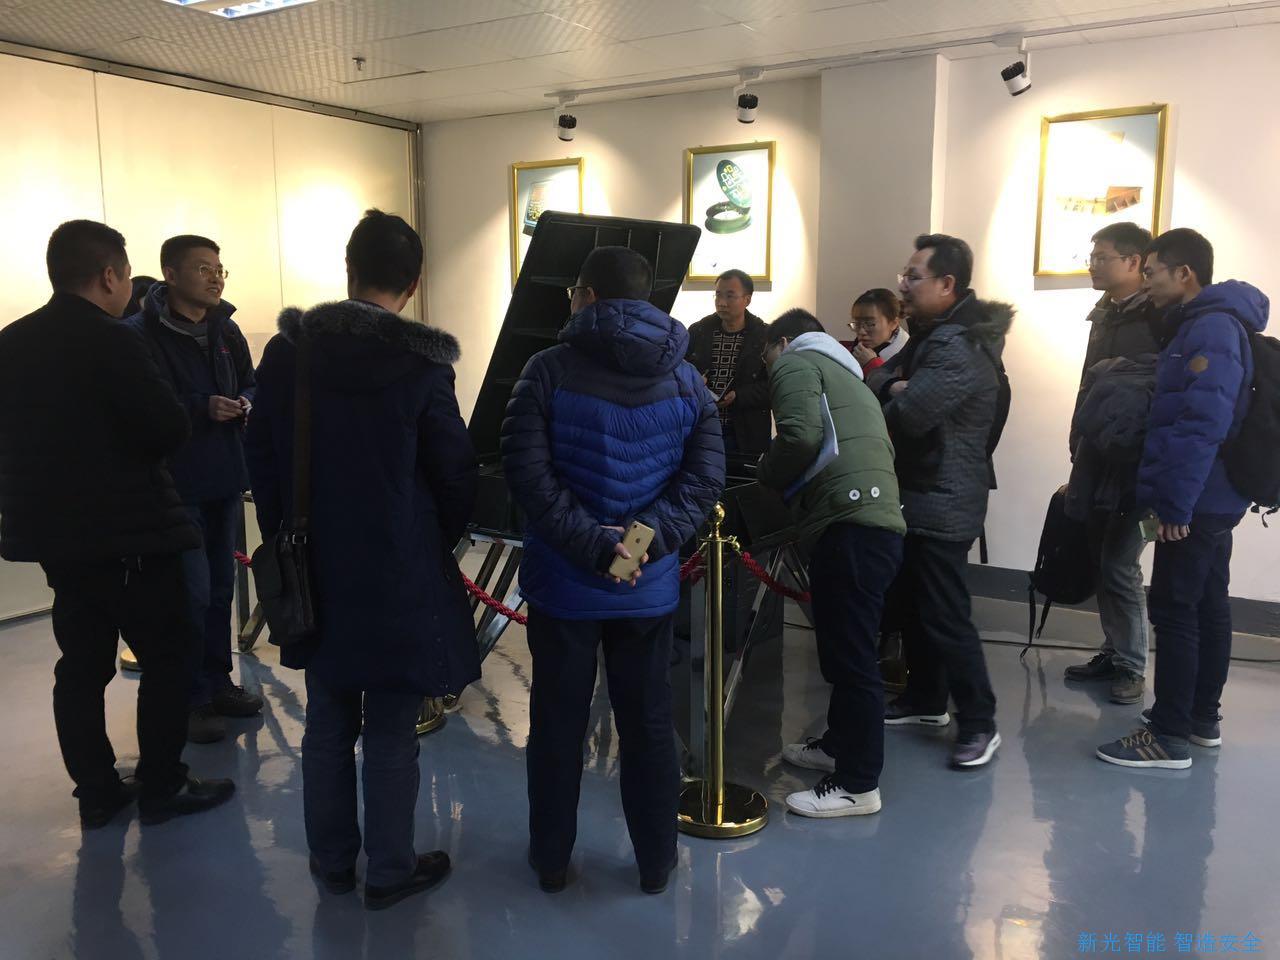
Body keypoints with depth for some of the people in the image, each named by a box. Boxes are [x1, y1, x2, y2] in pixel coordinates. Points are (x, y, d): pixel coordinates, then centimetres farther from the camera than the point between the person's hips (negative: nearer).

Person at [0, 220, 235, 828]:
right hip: (129, 533, -8)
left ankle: (97, 793, 22)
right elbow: (171, 430, -18)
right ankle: (161, 789, 11)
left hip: (53, 531, 8)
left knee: (82, 664, 14)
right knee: (166, 657, 5)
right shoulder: (108, 341, -17)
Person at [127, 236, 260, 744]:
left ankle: (217, 682, 29)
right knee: (191, 591, -6)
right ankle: (189, 697, 9)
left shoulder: (225, 329, 7)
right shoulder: (140, 335, -13)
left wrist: (244, 402, -4)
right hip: (175, 483, -6)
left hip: (225, 476, 7)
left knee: (220, 585, 14)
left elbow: (249, 382, 18)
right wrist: (203, 408, -25)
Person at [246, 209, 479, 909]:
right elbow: (455, 472, -8)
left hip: (314, 570, 4)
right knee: (390, 732, 9)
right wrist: (438, 543, 10)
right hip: (399, 575, -4)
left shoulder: (286, 351, -3)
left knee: (327, 723, 18)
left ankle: (332, 861, 32)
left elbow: (261, 458, 4)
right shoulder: (421, 365, -15)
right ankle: (389, 871, 22)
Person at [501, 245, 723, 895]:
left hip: (562, 580, -2)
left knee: (557, 721, 13)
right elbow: (705, 478, -5)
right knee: (648, 722, 14)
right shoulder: (684, 379, 1)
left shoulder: (550, 370, -9)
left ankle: (551, 859, 28)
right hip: (649, 585, 2)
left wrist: (592, 542, -16)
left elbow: (528, 473, -17)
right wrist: (650, 538, -12)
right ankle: (655, 863, 28)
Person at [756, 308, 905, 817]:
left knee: (851, 655, -5)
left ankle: (858, 785, 3)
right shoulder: (844, 374, 32)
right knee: (846, 648, 20)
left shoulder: (795, 363, 4)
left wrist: (767, 475, 4)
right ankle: (839, 745, 34)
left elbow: (800, 435, -16)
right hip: (878, 521, 10)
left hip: (850, 526, -10)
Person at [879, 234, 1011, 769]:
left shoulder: (959, 347, -22)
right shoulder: (933, 336, 15)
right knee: (913, 605, 18)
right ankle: (925, 699, 31)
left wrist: (895, 393, -9)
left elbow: (908, 413, -31)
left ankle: (979, 725, 6)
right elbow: (898, 394, 14)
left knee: (946, 616, -6)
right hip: (920, 495, 11)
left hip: (942, 502, -11)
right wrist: (897, 389, -9)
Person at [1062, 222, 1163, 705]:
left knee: (1119, 565, -4)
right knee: (1100, 561, 10)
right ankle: (1114, 653, 22)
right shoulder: (1105, 314, 14)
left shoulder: (1157, 315, -10)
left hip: (1134, 462, -7)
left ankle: (1132, 666, 10)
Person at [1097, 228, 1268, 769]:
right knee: (1206, 607, 15)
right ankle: (1202, 718, 26)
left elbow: (1203, 424, -25)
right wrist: (1176, 496, 18)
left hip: (1194, 502, -10)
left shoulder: (1211, 328, -16)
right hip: (1211, 499, 10)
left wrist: (1174, 501, -24)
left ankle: (1170, 737, 1)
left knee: (1174, 611, -6)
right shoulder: (1207, 324, 15)